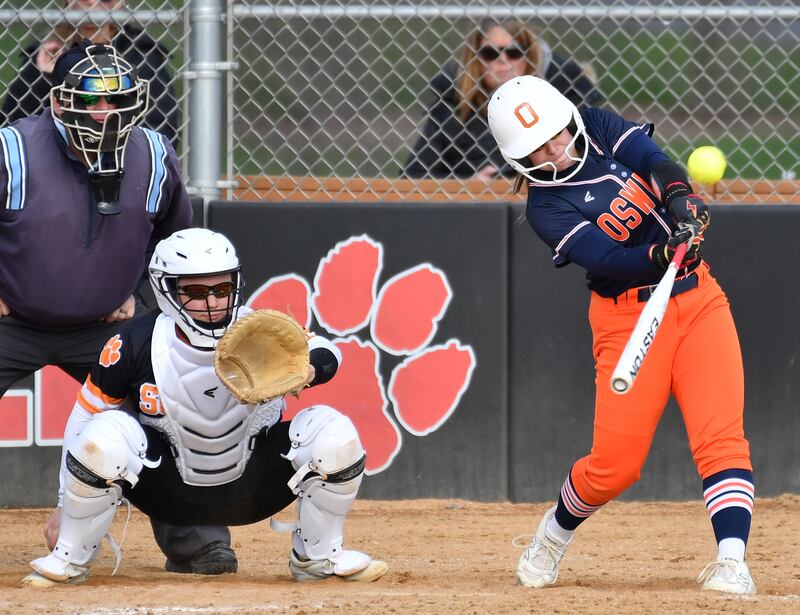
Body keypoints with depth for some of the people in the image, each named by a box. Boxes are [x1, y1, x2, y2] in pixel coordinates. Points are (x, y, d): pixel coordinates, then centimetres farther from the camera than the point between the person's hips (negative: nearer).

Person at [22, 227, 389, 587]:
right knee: (106, 435, -31)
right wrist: (66, 504, -6)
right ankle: (70, 559, -7)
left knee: (332, 431, -22)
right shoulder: (135, 345, -17)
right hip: (167, 489, -1)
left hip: (252, 490, 1)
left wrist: (307, 371, -41)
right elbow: (84, 416, -7)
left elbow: (326, 354, -15)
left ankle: (318, 557, 2)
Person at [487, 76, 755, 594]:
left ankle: (732, 561, -22)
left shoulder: (602, 129, 3)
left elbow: (655, 160, -15)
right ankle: (554, 534, 26)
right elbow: (606, 260, -21)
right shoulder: (546, 207, -8)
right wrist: (662, 254, -40)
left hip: (697, 299, 3)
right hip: (629, 317, -3)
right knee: (616, 463, -4)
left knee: (721, 435, -14)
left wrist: (681, 197, -36)